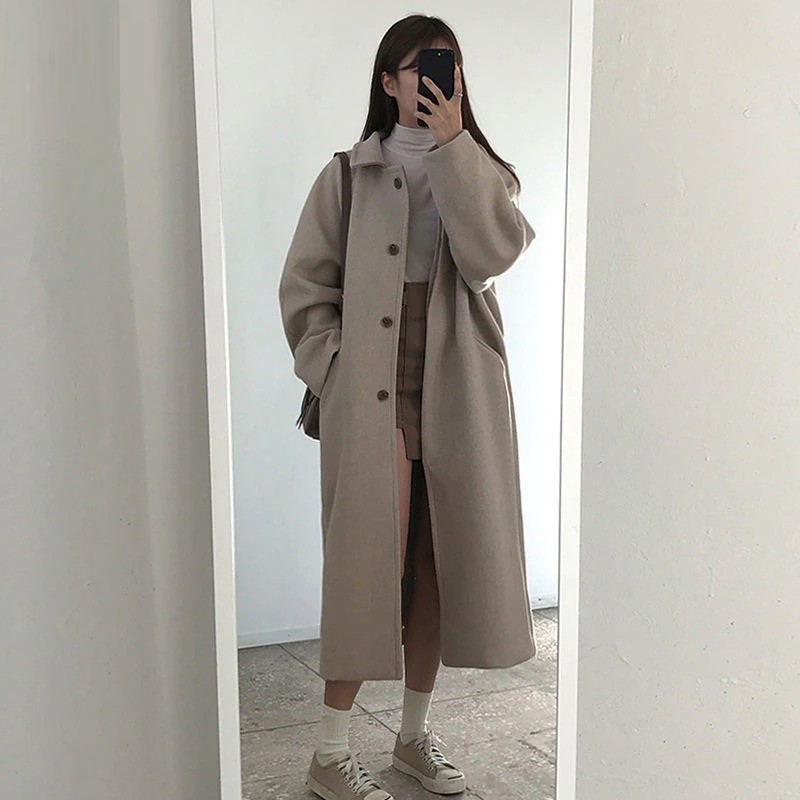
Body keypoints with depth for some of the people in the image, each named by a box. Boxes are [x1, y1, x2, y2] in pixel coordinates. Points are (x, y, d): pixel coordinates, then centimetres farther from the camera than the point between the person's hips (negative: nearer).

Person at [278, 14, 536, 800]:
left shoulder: (481, 170, 11)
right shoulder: (350, 174, 5)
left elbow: (496, 250, -11)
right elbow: (305, 285, 4)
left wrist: (452, 143, -12)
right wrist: (334, 372, -6)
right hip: (376, 383, -3)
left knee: (436, 566, 8)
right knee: (374, 563, -8)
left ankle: (415, 734, 24)